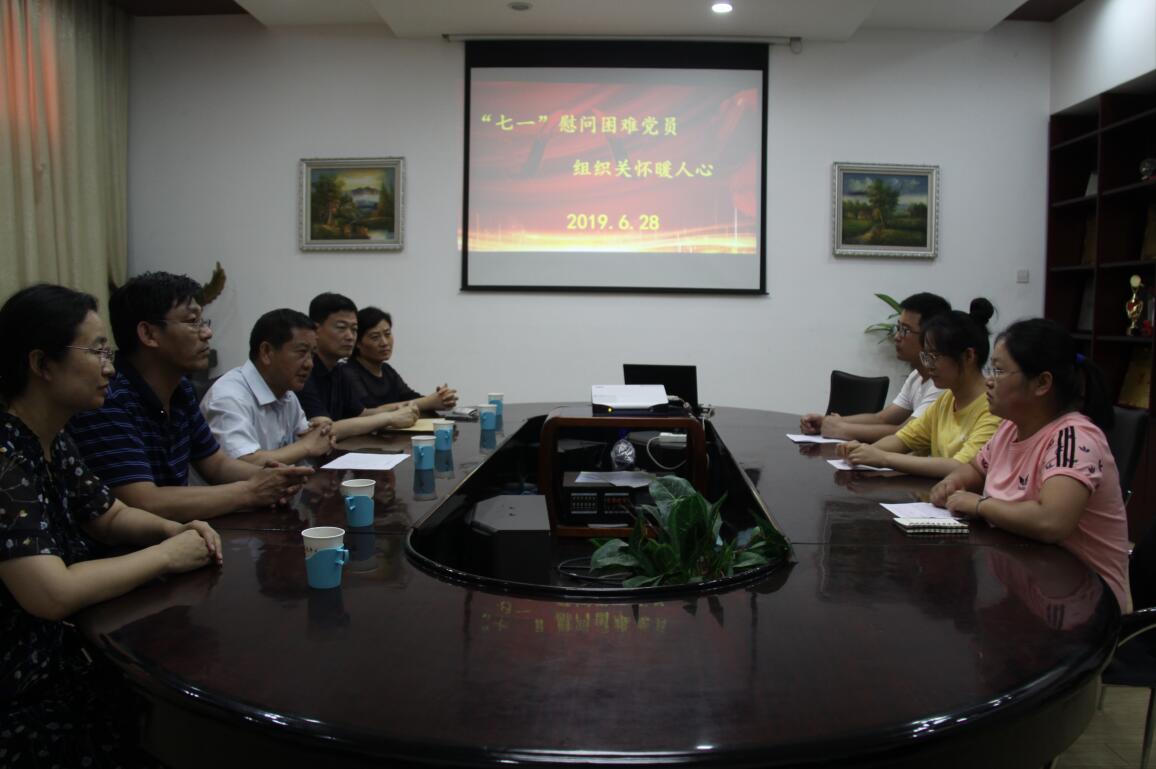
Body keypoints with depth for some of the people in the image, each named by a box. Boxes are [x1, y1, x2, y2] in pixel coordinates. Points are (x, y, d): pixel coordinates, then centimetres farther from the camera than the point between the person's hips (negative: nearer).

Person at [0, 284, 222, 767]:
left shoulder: (54, 442, 3)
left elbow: (111, 516, 17)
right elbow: (52, 594, -31)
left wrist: (177, 530, -3)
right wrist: (167, 555, -20)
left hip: (63, 656, 8)